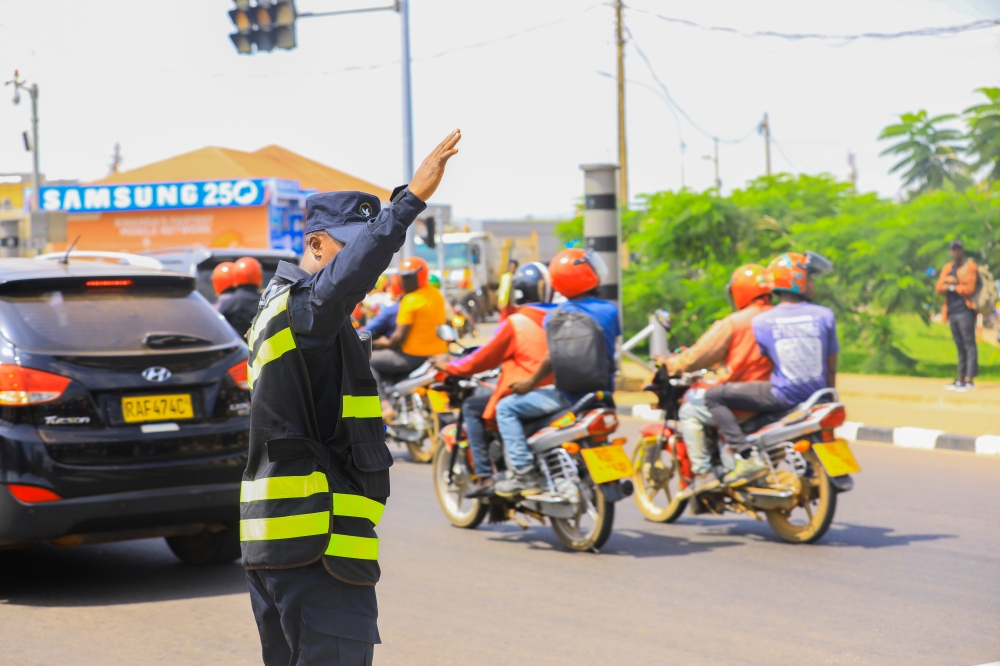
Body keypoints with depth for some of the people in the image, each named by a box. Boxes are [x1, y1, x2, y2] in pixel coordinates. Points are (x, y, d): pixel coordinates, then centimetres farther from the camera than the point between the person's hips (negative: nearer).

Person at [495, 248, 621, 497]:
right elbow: (611, 349, 12)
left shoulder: (557, 315, -9)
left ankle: (525, 474, -7)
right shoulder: (610, 310, 2)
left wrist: (531, 382, -5)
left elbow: (553, 357, -18)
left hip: (569, 396, -5)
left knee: (506, 408, 5)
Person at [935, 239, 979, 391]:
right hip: (952, 312, 7)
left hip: (966, 311, -7)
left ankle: (969, 380, -13)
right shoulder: (947, 268, 18)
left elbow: (970, 289, -13)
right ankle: (960, 379, 13)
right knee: (960, 347, 11)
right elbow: (938, 288, 10)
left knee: (969, 345, -9)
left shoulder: (970, 266, -4)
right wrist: (951, 282, -8)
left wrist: (952, 286, -2)